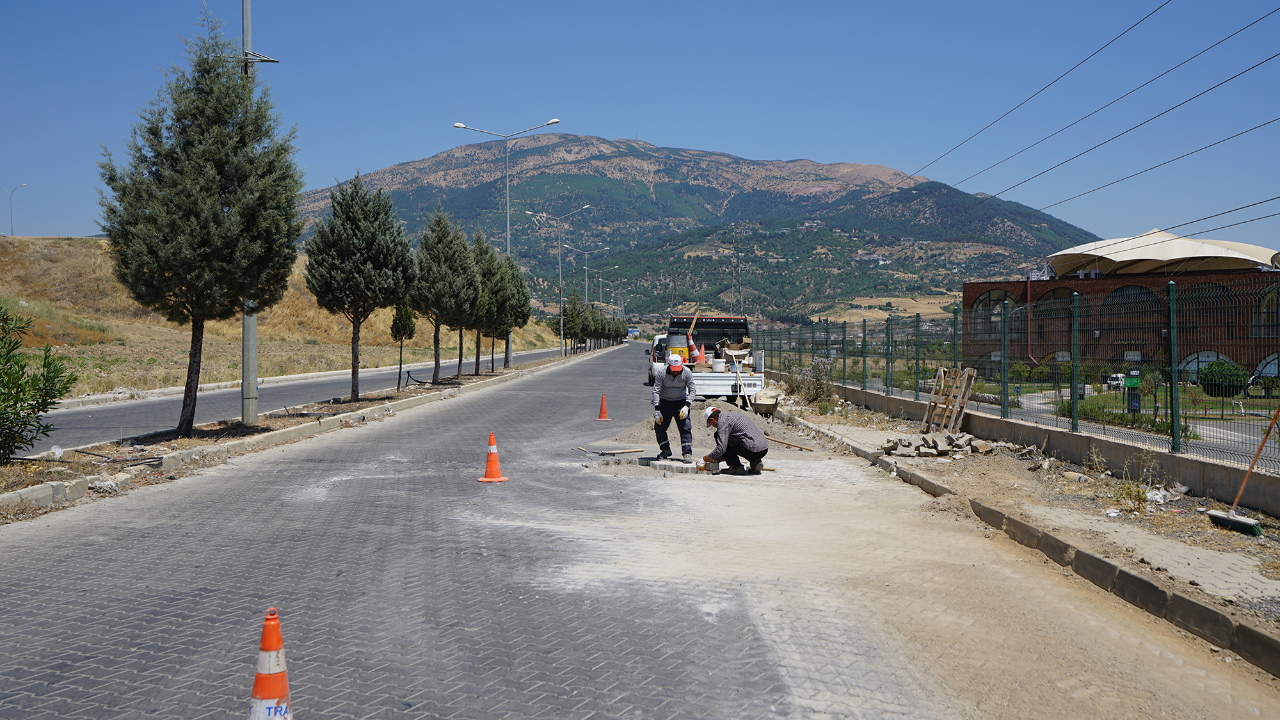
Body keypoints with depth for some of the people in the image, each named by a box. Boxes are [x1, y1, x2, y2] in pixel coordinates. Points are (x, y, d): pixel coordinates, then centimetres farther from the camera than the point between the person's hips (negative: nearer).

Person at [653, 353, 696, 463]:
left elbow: (692, 390, -9)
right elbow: (656, 391, -16)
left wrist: (686, 406, -22)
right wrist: (657, 410, -22)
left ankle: (687, 452, -9)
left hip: (681, 402, -1)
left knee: (685, 427, -13)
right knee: (659, 427, -1)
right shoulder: (662, 373, -19)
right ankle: (665, 450, 19)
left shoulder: (686, 373, -17)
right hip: (664, 401, 1)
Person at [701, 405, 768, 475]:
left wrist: (708, 457, 4)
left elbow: (721, 449, -12)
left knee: (718, 436, 0)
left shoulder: (722, 421, -4)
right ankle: (755, 462, 13)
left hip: (753, 450, -9)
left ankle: (736, 467, 1)